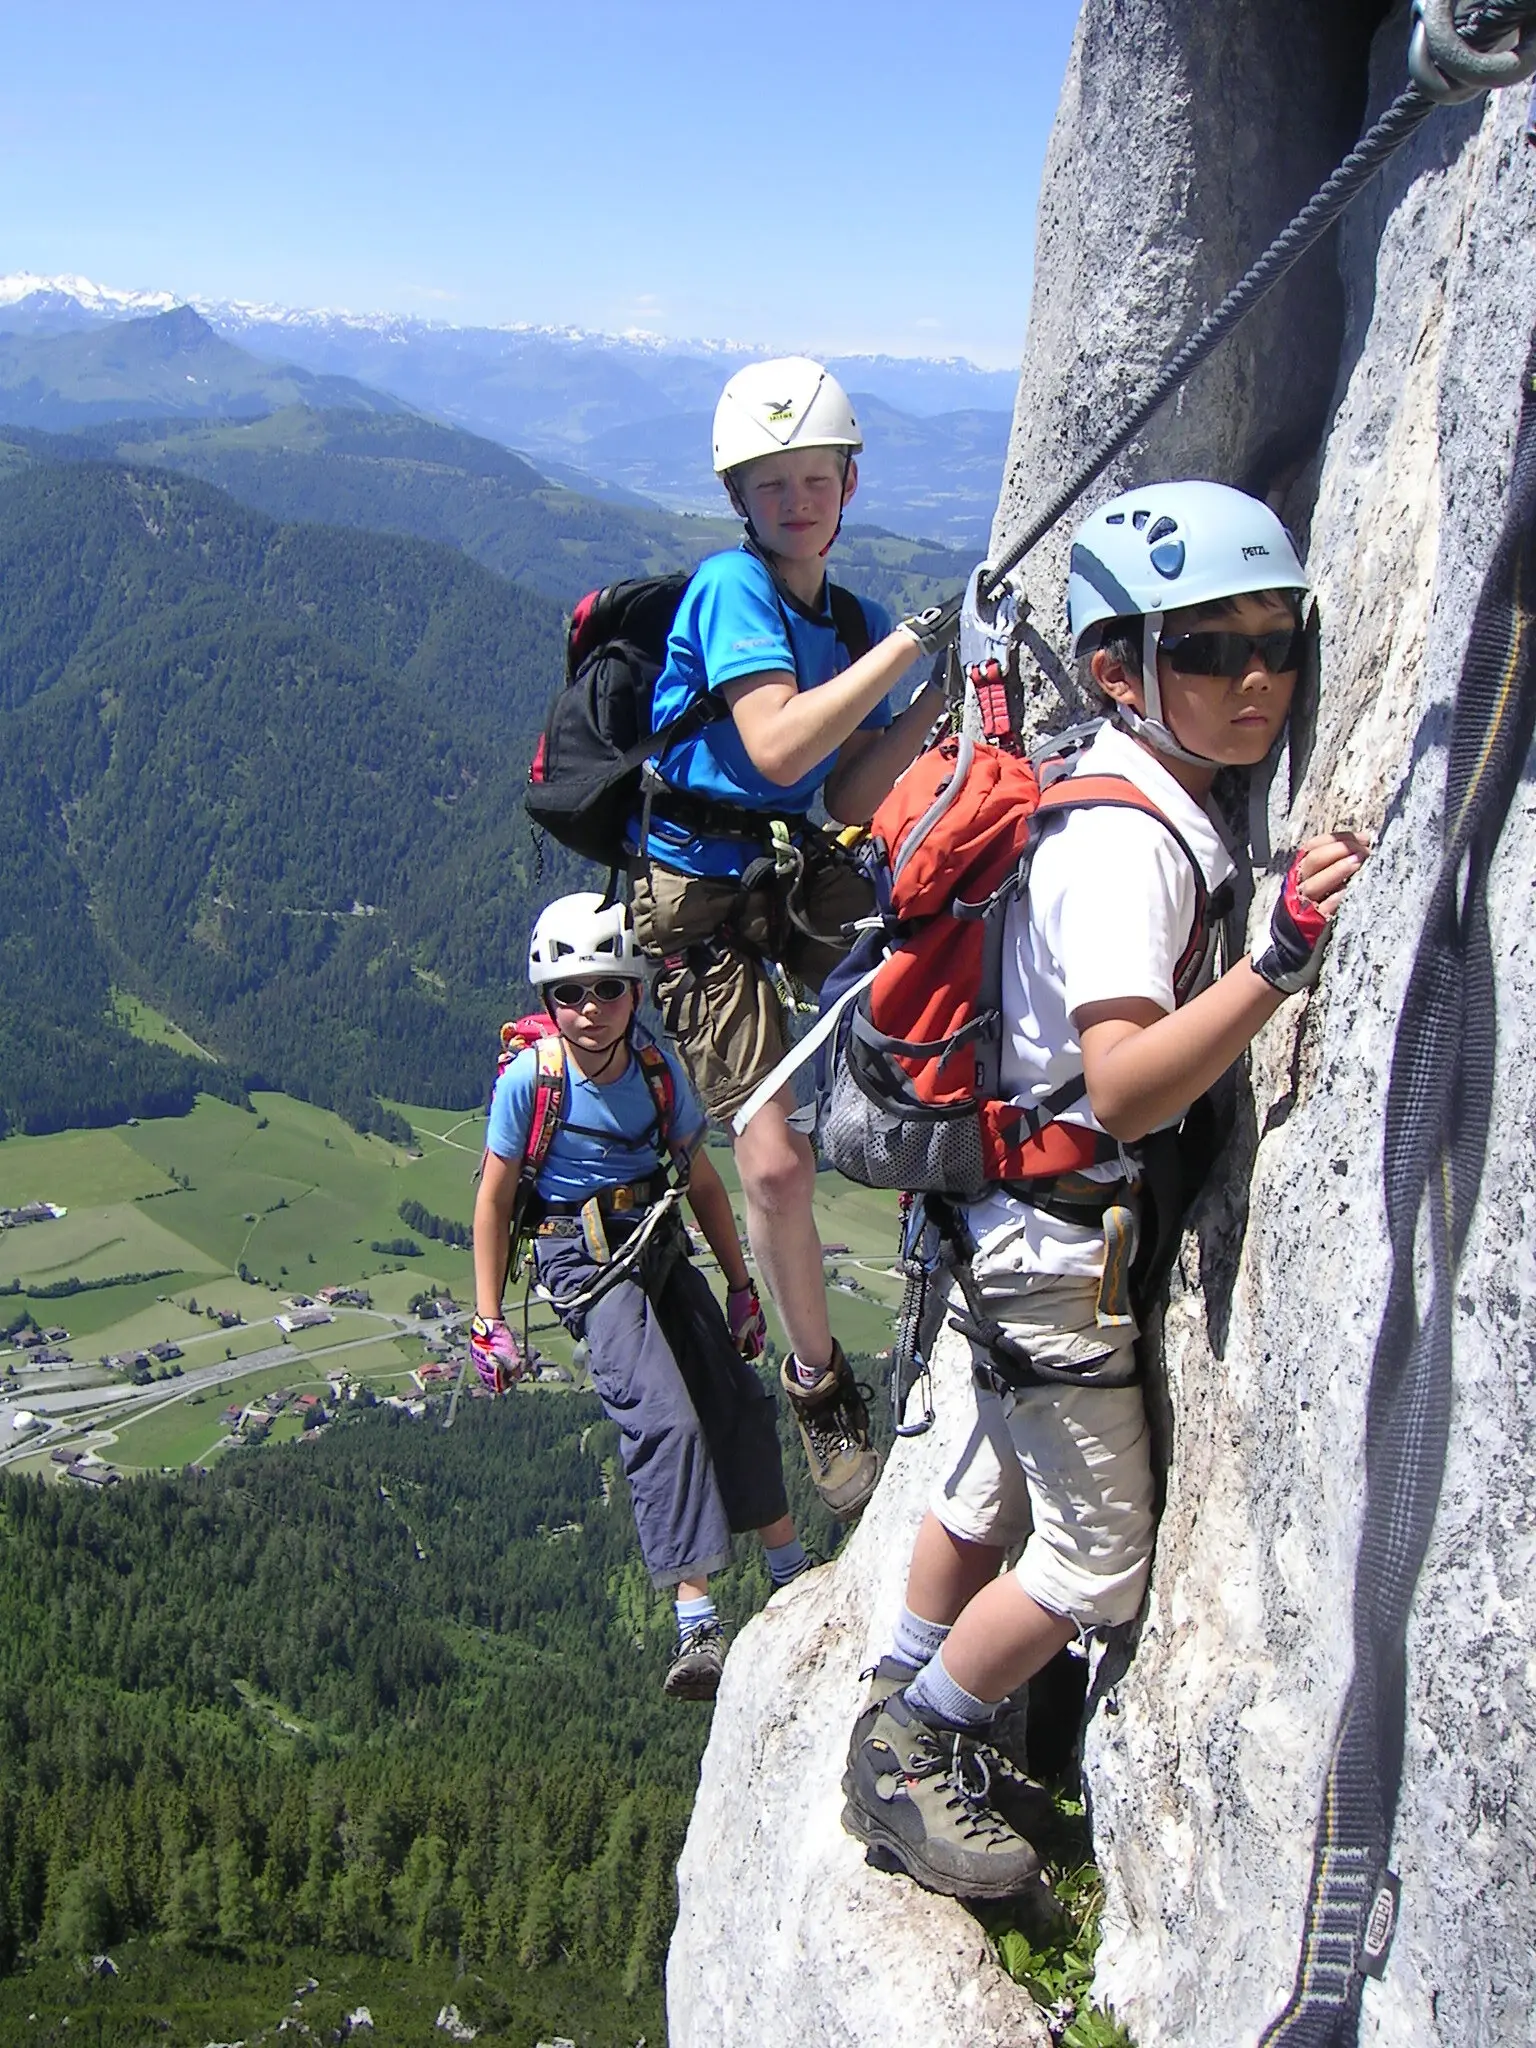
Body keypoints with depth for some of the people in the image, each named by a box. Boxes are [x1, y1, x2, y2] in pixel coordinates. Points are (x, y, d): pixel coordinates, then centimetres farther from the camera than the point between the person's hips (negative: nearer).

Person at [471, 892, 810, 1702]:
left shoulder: (658, 1070, -6)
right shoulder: (529, 1079, -16)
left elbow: (702, 1181, 7)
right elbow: (494, 1200, -8)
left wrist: (742, 1287, 10)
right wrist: (489, 1322, -9)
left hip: (661, 1247, 5)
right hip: (586, 1262, -5)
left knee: (736, 1398, 3)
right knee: (663, 1418, -20)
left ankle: (791, 1571, 23)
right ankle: (697, 1625, -20)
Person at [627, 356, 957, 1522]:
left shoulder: (857, 624, 8)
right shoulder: (731, 586, -13)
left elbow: (849, 797, 3)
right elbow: (776, 744, -29)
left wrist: (940, 694, -8)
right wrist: (912, 641, -28)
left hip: (801, 872, 6)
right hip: (698, 895, -6)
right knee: (778, 1162, -10)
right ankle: (819, 1381, 12)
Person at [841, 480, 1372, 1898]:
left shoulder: (1158, 814, 6)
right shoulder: (1125, 843, -24)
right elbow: (1125, 1085, -35)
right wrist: (1283, 960, -44)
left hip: (1036, 1228, 10)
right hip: (1064, 1233, -10)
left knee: (996, 1491, 23)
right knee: (1100, 1564, 2)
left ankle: (904, 1727, 41)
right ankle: (904, 1760, 19)